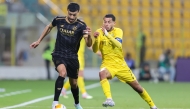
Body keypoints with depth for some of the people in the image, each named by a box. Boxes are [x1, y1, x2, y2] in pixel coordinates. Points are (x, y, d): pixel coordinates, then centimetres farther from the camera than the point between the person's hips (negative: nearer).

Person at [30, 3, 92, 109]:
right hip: (58, 55, -1)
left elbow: (89, 44, -25)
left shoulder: (81, 26, -14)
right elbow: (49, 27, 16)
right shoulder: (59, 20, -8)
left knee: (74, 83, 12)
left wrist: (89, 35, -46)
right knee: (63, 73, -30)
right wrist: (39, 41, 19)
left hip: (72, 57, 1)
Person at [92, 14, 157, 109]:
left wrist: (107, 34, -43)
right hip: (107, 64, -1)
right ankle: (109, 99, -44)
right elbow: (95, 50, -14)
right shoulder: (99, 32, -6)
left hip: (120, 65, 1)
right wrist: (96, 39, -34)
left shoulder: (118, 31, -8)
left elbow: (118, 45, -29)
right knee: (102, 74, -38)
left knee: (137, 87, 8)